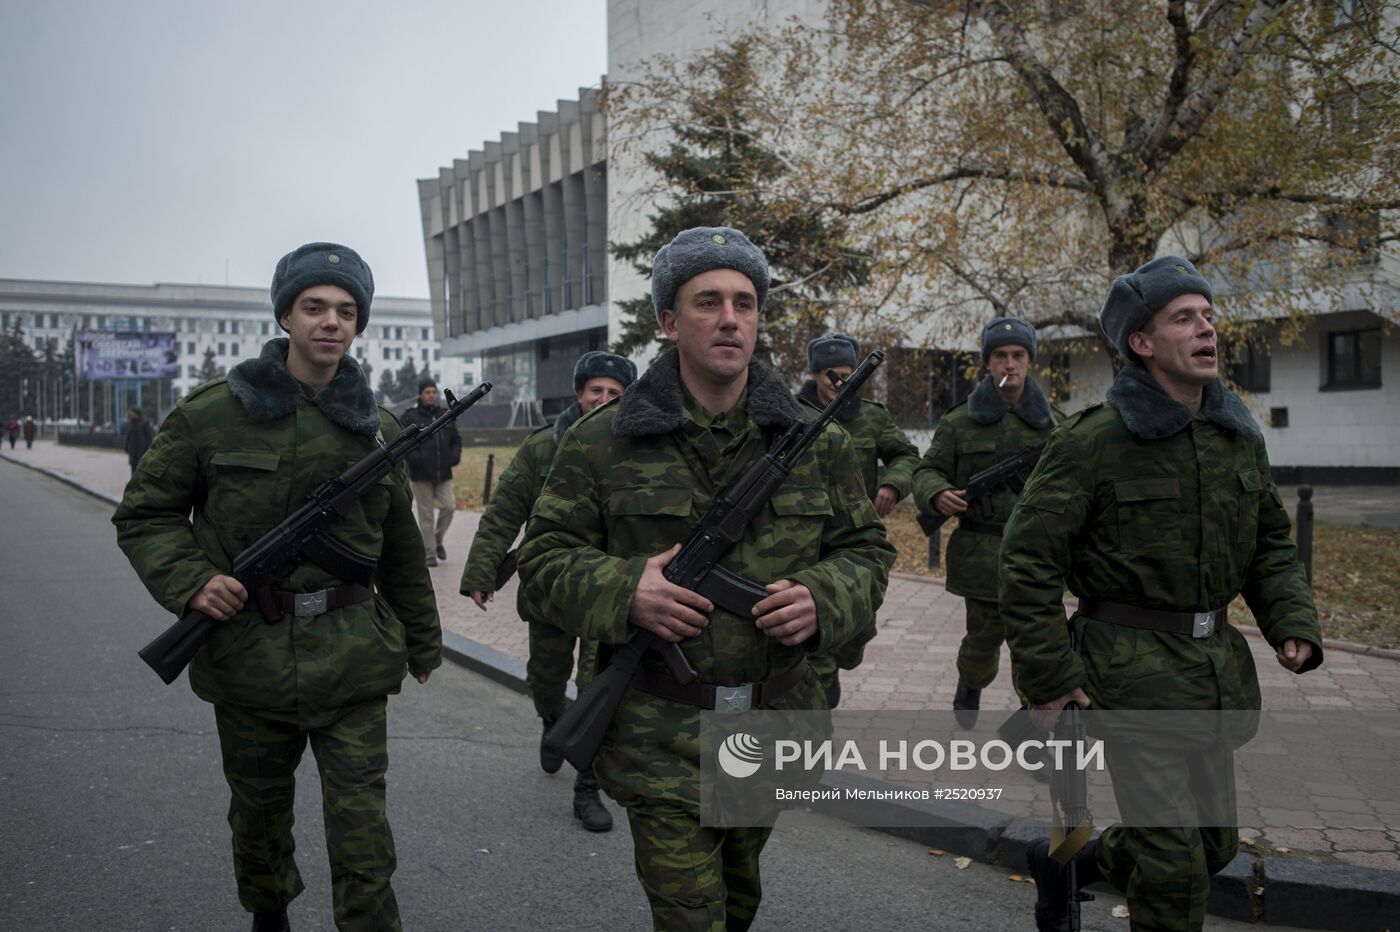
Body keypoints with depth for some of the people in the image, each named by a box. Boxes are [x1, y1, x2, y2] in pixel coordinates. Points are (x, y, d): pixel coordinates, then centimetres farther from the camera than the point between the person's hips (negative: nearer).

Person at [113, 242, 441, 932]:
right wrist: (191, 582, -15)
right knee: (259, 816, 19)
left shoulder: (376, 429, 4)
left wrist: (423, 641, 19)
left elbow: (402, 549, 13)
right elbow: (143, 514, 3)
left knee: (362, 835, -3)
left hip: (352, 662, 0)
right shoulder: (211, 414, -4)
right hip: (248, 660, 0)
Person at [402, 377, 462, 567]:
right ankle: (429, 553, 10)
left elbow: (456, 439, 20)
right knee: (426, 515, 1)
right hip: (421, 475, -3)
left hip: (444, 474, 3)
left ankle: (438, 540, 18)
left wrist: (455, 456, 3)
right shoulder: (410, 417, -2)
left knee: (449, 506, -7)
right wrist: (415, 459, -18)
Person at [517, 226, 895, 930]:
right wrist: (623, 592, -23)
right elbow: (543, 563, -4)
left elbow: (866, 550, 9)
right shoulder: (602, 443, -7)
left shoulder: (815, 442, 2)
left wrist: (822, 600, -13)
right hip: (658, 743, -3)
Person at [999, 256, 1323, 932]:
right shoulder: (1095, 440, -14)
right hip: (1134, 669, -7)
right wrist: (1047, 681, -14)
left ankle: (1064, 864, 40)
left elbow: (1271, 541, 19)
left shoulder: (1238, 436, 7)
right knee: (1174, 860, -3)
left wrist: (1293, 622, 2)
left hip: (1215, 665, 7)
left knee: (1214, 842, 18)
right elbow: (1029, 559, -13)